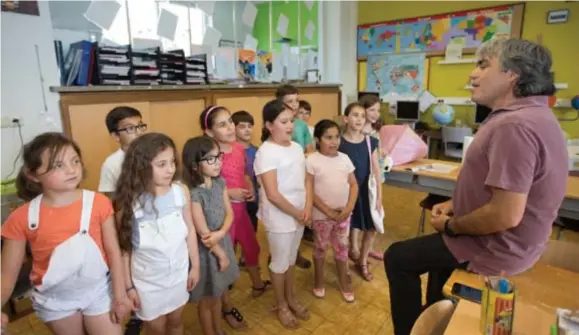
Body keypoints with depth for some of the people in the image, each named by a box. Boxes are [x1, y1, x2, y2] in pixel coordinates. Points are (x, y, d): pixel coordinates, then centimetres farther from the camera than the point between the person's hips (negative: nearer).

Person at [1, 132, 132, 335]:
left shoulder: (98, 203, -16)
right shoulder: (22, 218, -15)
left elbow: (113, 251, -10)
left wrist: (120, 295, -8)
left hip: (99, 291, -1)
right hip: (54, 299, 1)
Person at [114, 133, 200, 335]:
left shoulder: (181, 191, -14)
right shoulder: (129, 201, -20)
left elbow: (190, 230, -3)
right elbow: (123, 248, -11)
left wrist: (195, 265, 3)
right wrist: (128, 286, -5)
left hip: (179, 273, 2)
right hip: (147, 281, -2)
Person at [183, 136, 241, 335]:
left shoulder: (220, 183, -5)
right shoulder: (194, 194, -27)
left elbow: (229, 213, -2)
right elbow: (203, 233, -22)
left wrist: (220, 233, -21)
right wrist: (220, 254, -10)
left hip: (223, 243, 7)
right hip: (206, 251, -6)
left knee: (218, 294, 26)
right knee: (207, 300, 17)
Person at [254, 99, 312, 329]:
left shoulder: (296, 147, 4)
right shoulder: (266, 152, -18)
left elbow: (306, 180, 6)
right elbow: (272, 194, -21)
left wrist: (307, 209, -7)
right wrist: (297, 214, -12)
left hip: (299, 214, 7)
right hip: (280, 218, -6)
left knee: (291, 259, 22)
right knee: (280, 262, 12)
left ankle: (291, 298, 43)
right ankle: (281, 306, 34)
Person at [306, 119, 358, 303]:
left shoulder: (344, 158, 1)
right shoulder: (311, 160, -13)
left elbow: (354, 184, 3)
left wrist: (349, 208, -10)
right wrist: (328, 211, -16)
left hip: (343, 213, 4)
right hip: (322, 215, -3)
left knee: (342, 247, 17)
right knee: (321, 248, 15)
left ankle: (344, 282, 36)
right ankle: (319, 280, 37)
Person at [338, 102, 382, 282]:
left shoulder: (370, 142, -1)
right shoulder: (339, 143, -11)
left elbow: (376, 170, 2)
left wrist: (379, 196, 1)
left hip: (367, 191, 4)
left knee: (372, 228, 11)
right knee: (353, 227, 4)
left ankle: (362, 262, 34)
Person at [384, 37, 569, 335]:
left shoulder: (514, 125, -31)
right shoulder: (529, 113, 6)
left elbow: (506, 215, -34)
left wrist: (450, 225, -16)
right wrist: (455, 204, 7)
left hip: (496, 249, -10)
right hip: (511, 242, 10)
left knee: (398, 257, 2)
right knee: (440, 242, 33)